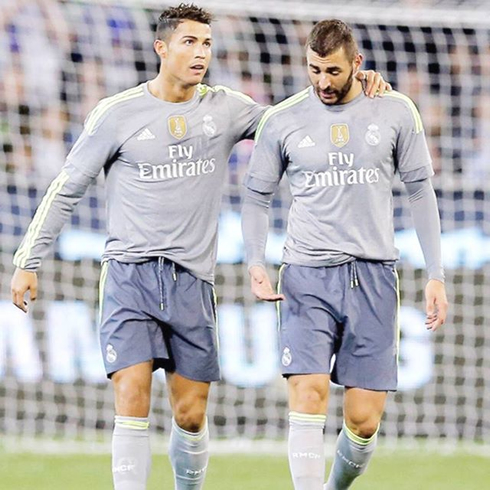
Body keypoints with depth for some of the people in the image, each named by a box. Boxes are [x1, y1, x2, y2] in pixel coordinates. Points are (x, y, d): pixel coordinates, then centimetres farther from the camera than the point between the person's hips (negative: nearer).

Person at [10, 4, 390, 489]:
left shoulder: (226, 108, 7)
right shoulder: (117, 113, -1)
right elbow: (66, 189, 5)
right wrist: (28, 261, 3)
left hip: (192, 280, 3)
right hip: (129, 272, -3)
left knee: (191, 415, 4)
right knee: (132, 400, -15)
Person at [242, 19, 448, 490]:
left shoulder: (396, 112, 3)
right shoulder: (281, 120, 1)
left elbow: (420, 192, 9)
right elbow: (256, 196, 10)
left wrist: (435, 275, 5)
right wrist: (256, 264, -6)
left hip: (374, 275, 1)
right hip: (307, 276, -1)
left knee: (364, 421, -1)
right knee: (308, 395, -18)